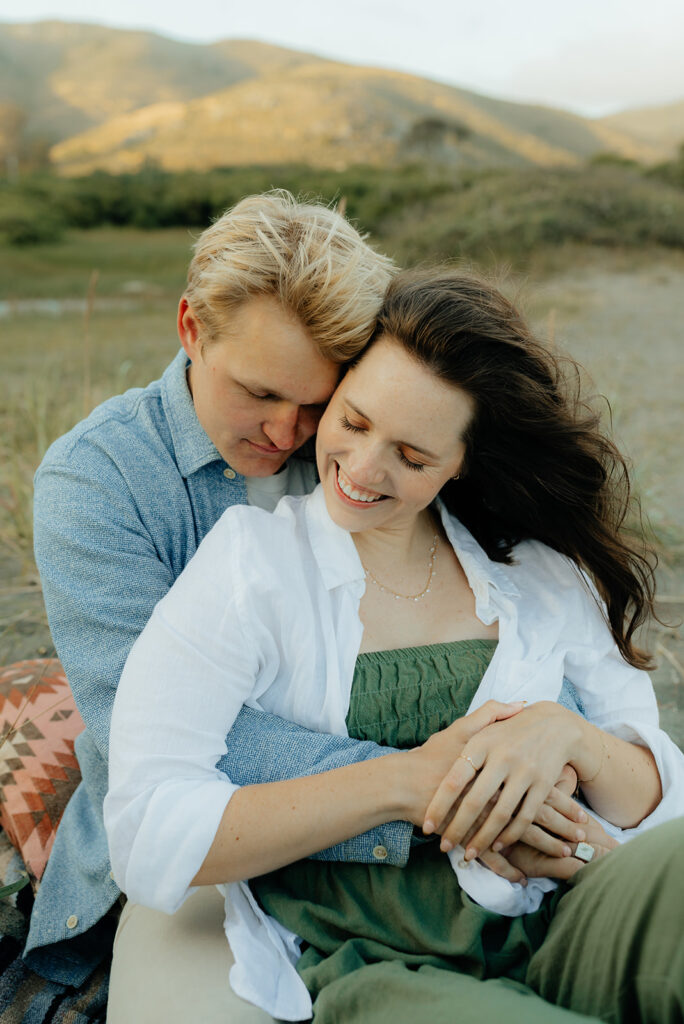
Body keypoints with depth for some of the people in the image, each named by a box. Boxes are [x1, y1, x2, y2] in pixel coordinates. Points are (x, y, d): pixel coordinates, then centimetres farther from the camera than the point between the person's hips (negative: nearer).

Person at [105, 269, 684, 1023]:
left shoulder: (543, 576, 7)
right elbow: (149, 844, -13)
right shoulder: (252, 564, -4)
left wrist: (568, 736, -14)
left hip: (552, 935, 4)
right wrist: (405, 781, -18)